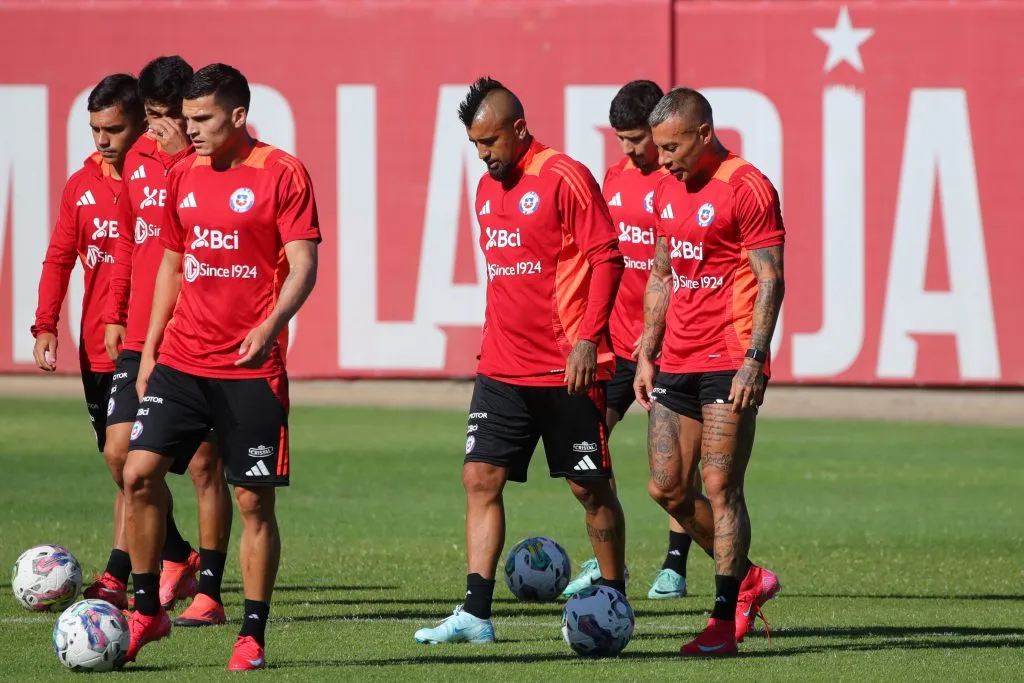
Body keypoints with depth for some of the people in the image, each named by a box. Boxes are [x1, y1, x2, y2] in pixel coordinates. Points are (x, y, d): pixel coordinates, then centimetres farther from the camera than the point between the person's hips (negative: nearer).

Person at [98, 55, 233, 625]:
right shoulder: (139, 158, 12)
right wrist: (116, 313, 17)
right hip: (140, 336, 6)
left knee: (204, 462, -2)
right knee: (121, 452, 3)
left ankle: (209, 590, 5)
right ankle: (178, 556, 22)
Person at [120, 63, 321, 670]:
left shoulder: (281, 174, -7)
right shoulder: (184, 176, 11)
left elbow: (303, 266, -11)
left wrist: (269, 325, -28)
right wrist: (150, 350, 16)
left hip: (251, 367, -5)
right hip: (181, 360, 5)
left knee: (254, 499, -2)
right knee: (140, 471, -6)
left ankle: (252, 637, 7)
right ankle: (147, 610, 8)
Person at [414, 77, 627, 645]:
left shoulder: (565, 178, -10)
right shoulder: (488, 187, 13)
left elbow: (606, 258, -13)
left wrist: (588, 338, -19)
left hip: (566, 369, -7)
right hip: (502, 368, 7)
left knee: (590, 487, 3)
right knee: (480, 477, -2)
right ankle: (475, 614, -3)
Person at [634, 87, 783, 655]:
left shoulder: (746, 188, -11)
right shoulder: (668, 191, 13)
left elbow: (770, 280, -13)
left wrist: (753, 360, -20)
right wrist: (646, 355, 15)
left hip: (729, 366, -8)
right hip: (677, 366, 8)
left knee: (720, 487, -8)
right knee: (666, 486, 5)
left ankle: (726, 619, -3)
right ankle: (748, 580, 22)